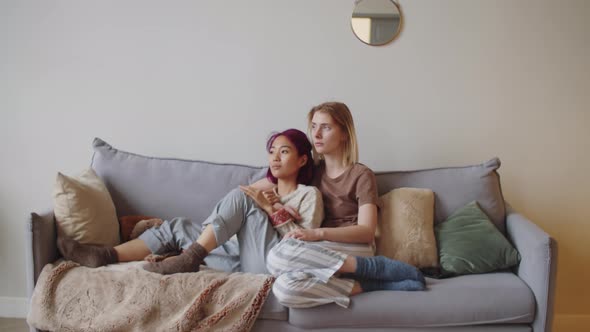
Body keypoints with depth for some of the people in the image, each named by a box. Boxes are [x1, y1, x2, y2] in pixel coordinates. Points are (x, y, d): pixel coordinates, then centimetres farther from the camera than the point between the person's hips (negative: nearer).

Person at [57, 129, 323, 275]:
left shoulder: (310, 194, 6)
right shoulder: (263, 188, 25)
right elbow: (233, 222, 12)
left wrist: (269, 208, -10)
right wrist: (279, 211, -5)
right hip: (242, 254, 7)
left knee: (241, 196, -21)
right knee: (178, 227, -4)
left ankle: (189, 258, -26)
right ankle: (106, 255, -16)